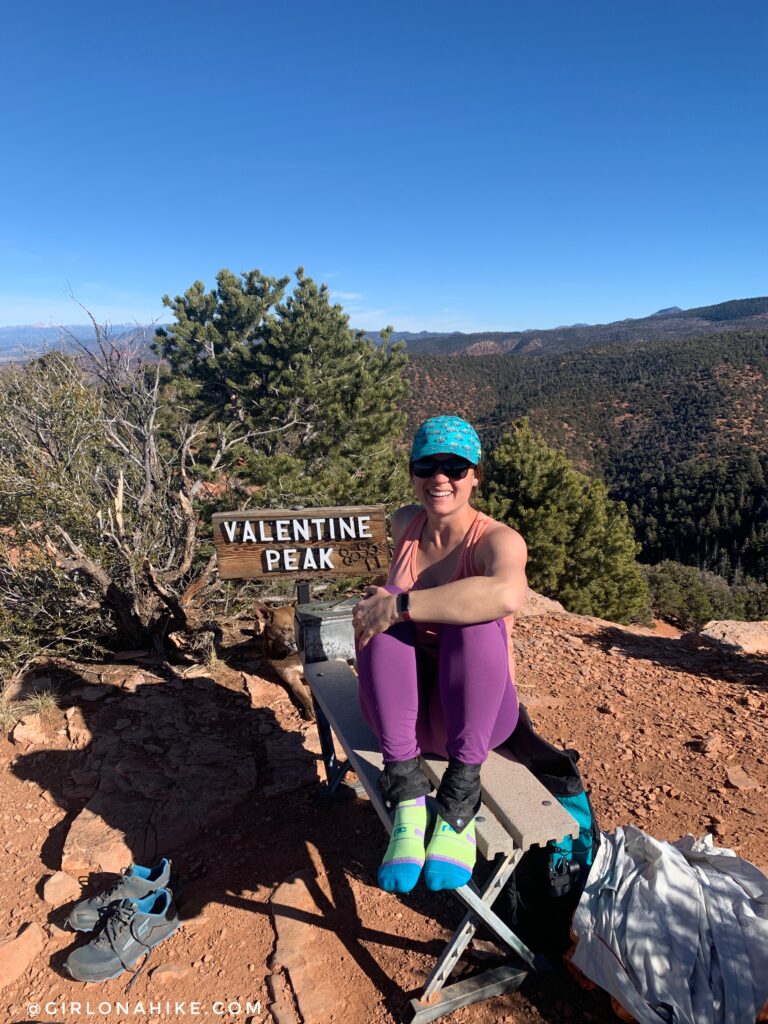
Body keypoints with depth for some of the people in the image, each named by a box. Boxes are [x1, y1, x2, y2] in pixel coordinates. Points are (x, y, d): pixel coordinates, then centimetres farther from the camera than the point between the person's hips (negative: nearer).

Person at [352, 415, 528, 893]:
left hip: (476, 712, -4)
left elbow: (507, 594, -42)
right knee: (380, 601, -24)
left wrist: (398, 606, -38)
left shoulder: (499, 539, -14)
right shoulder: (404, 523, 2)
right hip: (405, 711, 4)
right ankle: (407, 793, -24)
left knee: (478, 619, -32)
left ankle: (460, 798, -22)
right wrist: (382, 604, 8)